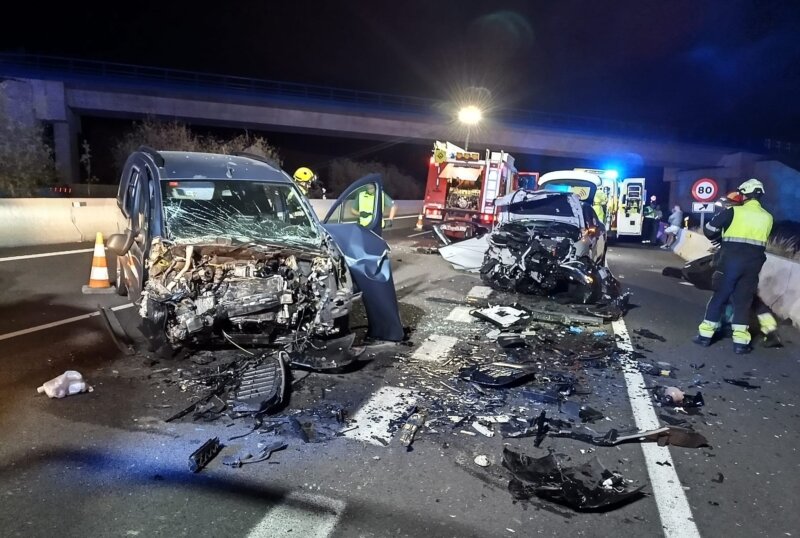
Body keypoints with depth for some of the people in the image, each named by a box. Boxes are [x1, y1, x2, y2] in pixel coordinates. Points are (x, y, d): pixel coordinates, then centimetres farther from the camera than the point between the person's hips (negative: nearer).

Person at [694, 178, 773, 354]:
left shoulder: (733, 211, -6)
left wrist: (718, 238, 18)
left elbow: (708, 230, -3)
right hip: (753, 263, 3)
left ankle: (705, 334, 8)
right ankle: (740, 341, 5)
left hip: (731, 260, -3)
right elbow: (762, 239, 16)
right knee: (744, 301, 8)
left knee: (719, 296, 6)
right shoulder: (767, 217, 7)